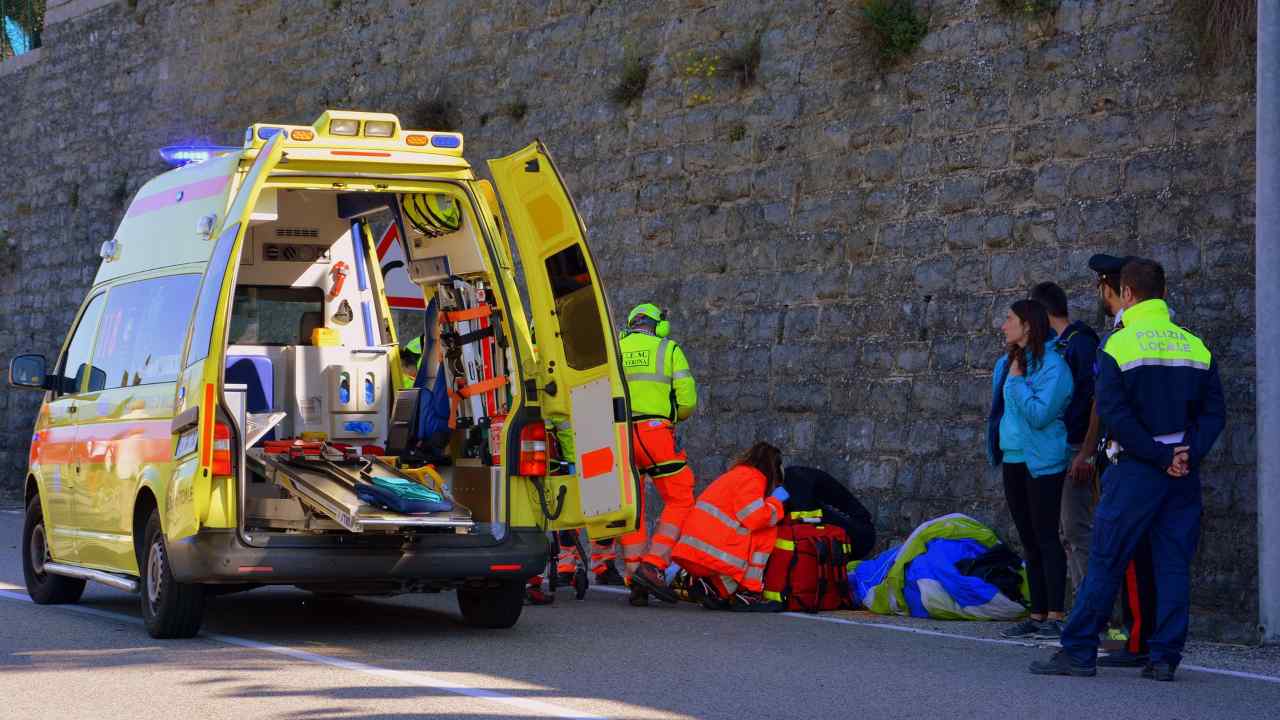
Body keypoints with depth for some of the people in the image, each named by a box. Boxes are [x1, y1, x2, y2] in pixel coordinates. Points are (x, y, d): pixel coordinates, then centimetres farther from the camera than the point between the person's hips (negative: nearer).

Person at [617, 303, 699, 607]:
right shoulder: (669, 350, 6)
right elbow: (687, 401, 0)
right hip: (655, 433, -4)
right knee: (679, 501, 5)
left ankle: (636, 582, 6)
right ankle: (653, 566, -10)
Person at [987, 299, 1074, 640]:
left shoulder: (1051, 364, -13)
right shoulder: (1007, 363, 12)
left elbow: (1040, 414, -21)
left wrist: (1017, 381, -15)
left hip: (1041, 462, -8)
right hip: (1013, 460, 8)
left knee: (1046, 538, -7)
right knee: (1029, 541, 11)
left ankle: (1055, 617, -4)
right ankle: (1037, 616, 15)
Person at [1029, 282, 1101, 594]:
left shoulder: (1081, 343, -13)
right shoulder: (1056, 345, 15)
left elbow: (1098, 400, -18)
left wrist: (1086, 453, -22)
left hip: (1076, 449, -10)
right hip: (1057, 450, 10)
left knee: (1076, 528, -10)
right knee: (1064, 532, 12)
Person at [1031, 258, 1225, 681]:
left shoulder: (1119, 345, -6)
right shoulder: (1196, 347, 7)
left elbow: (1114, 414, -14)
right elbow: (1214, 412, 3)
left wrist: (1160, 456, -11)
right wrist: (1187, 455, -4)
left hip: (1135, 471, -4)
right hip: (1185, 473, 4)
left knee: (1105, 561, 1)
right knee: (1173, 564, 7)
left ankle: (1079, 651, 4)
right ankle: (1165, 658, 5)